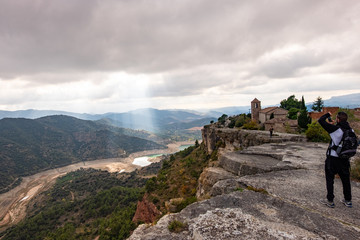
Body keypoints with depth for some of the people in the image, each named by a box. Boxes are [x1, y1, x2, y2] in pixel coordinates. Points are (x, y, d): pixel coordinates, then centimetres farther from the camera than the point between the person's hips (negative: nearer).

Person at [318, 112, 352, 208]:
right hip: (345, 159, 6)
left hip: (333, 159, -6)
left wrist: (328, 114, -1)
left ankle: (330, 201, 13)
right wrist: (335, 124, 14)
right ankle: (348, 201, 30)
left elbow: (321, 120, -19)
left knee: (329, 179, 7)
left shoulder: (335, 129, -20)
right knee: (346, 180, 18)